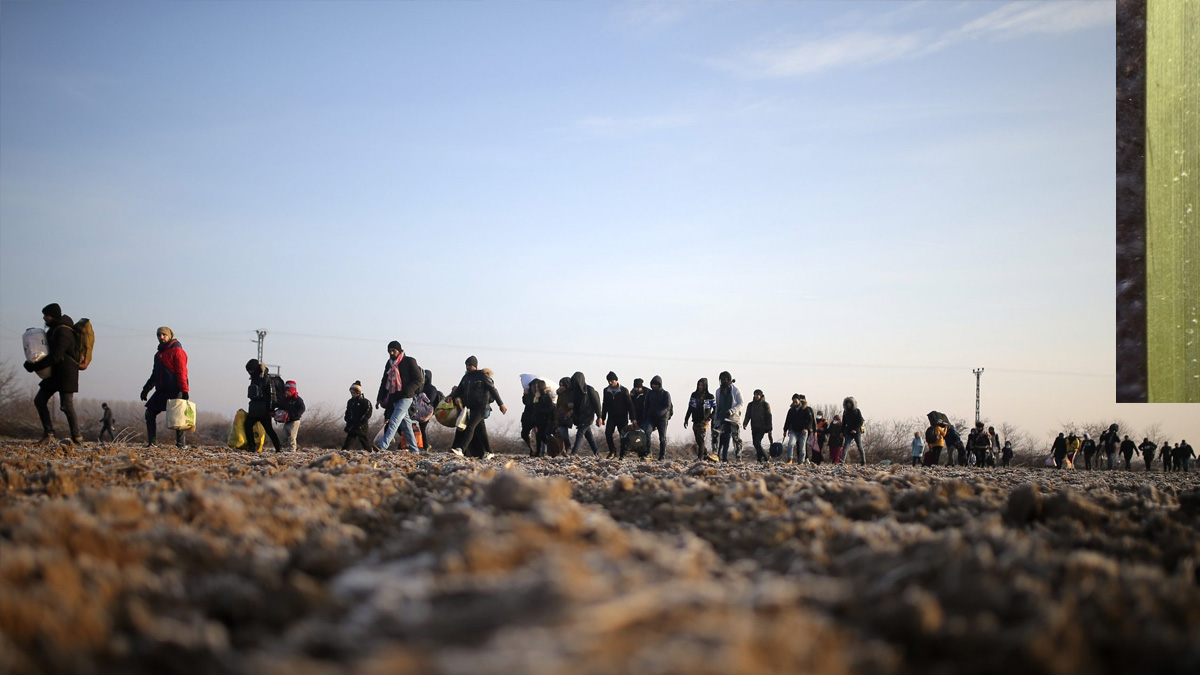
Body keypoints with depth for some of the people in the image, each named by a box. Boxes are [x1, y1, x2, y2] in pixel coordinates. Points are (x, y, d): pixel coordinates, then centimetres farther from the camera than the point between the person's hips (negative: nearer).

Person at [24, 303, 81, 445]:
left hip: (66, 375, -10)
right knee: (39, 400, 3)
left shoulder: (63, 332, -18)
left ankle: (77, 437, 0)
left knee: (66, 406, -9)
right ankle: (48, 434, 4)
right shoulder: (54, 329, 13)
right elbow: (50, 352, 26)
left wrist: (34, 366, -21)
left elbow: (54, 357, -25)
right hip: (54, 374, 10)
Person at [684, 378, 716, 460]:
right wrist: (686, 420, 11)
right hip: (695, 422, 5)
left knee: (700, 438, -19)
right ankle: (705, 454, 23)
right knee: (698, 440, 7)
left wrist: (710, 417, -7)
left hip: (704, 422, -5)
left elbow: (716, 409, 4)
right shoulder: (694, 395, 9)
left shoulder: (710, 397, -1)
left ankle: (700, 457, -22)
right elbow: (690, 409, 14)